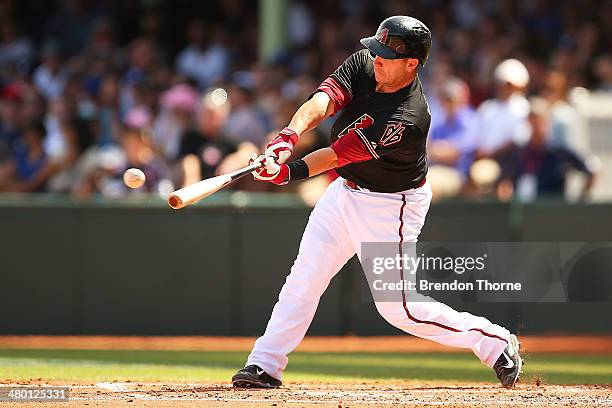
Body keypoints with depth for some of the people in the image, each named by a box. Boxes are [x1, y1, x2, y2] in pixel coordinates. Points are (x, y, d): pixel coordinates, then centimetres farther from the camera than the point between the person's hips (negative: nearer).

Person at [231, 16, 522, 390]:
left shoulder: (408, 120, -32)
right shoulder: (363, 65, -11)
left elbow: (340, 155, -33)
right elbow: (322, 102, -25)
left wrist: (291, 171, -42)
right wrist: (289, 137, -43)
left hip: (391, 206, -7)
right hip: (345, 191, 7)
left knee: (396, 308, -6)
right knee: (304, 278, 5)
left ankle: (495, 342, 7)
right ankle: (265, 365, 12)